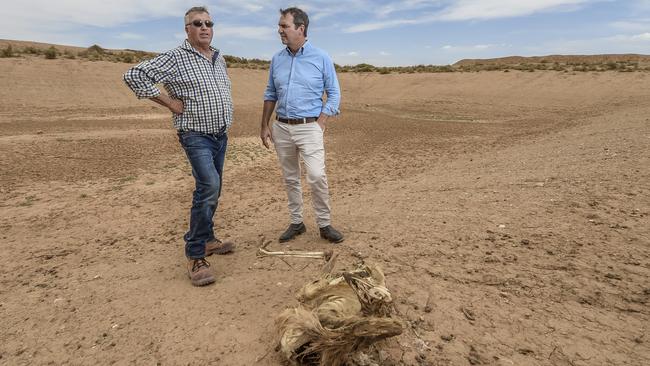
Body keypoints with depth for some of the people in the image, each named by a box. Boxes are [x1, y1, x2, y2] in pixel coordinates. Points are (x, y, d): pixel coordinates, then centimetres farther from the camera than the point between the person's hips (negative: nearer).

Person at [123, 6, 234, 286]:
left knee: (212, 190, 14)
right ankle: (195, 255, -12)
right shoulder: (175, 58, -10)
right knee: (209, 186, -23)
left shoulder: (220, 58, 12)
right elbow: (134, 75, -14)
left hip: (221, 135, 8)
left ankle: (206, 239, 31)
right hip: (196, 136, -7)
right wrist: (170, 102, -15)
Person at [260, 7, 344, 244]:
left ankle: (324, 225, 4)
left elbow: (334, 94, -2)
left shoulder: (321, 58, -4)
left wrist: (320, 124, -10)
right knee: (290, 178, 10)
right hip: (282, 127, 5)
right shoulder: (277, 59, 8)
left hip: (309, 127, -4)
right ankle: (296, 222, 23)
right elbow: (270, 94, 14)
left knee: (316, 176, -13)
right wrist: (265, 126, 8)